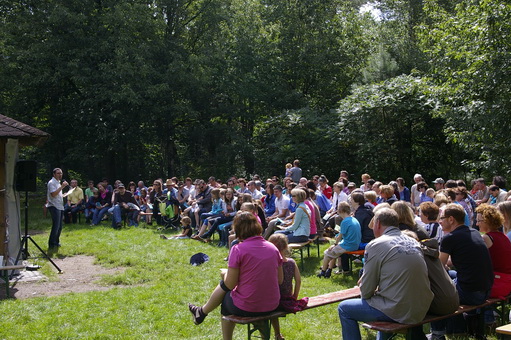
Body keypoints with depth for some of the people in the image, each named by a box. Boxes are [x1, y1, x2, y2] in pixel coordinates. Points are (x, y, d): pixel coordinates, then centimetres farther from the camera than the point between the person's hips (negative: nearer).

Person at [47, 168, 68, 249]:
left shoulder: (58, 182, 19)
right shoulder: (52, 182, -11)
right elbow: (53, 194, -23)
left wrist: (63, 195, 13)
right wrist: (62, 186, -23)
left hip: (60, 206, 10)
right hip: (54, 206, -10)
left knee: (59, 227, 12)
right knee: (56, 226, -12)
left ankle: (56, 242, 23)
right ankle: (51, 245, -7)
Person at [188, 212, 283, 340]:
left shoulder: (238, 249, -15)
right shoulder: (273, 248, 0)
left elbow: (230, 284, -12)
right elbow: (280, 280, 6)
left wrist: (226, 275, 9)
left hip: (246, 308, -5)